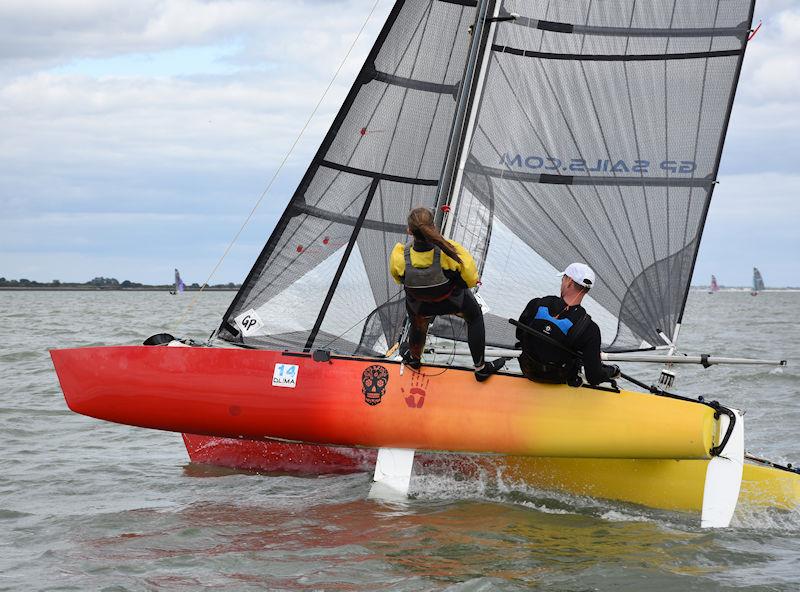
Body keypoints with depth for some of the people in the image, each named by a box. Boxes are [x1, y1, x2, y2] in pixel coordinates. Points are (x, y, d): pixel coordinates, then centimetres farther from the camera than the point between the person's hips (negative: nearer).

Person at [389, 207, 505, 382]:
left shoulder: (399, 257, -36)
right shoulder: (450, 251, -40)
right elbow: (471, 280, -24)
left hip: (419, 306, 1)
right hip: (453, 300, -1)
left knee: (418, 326, 34)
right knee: (474, 317, 30)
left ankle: (414, 358, 65)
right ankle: (480, 368, 41)